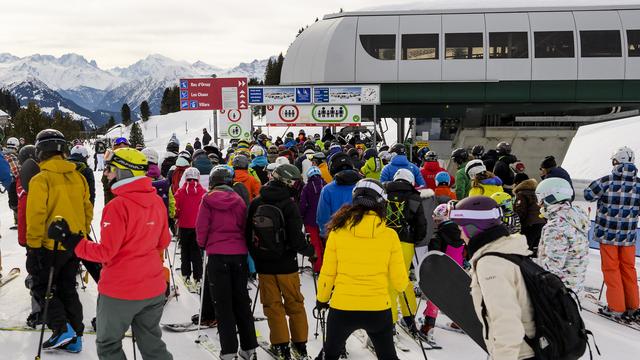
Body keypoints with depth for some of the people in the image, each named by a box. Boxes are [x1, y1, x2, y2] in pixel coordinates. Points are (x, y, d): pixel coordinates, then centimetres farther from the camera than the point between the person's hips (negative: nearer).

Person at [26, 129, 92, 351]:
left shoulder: (40, 180, -15)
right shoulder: (78, 178, 3)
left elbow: (36, 216, -17)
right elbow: (88, 210, 9)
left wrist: (33, 247, -10)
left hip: (51, 246, -6)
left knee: (41, 287, 12)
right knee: (68, 288, 17)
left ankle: (62, 329, -1)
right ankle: (74, 337, 18)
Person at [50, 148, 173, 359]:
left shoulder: (118, 206, -21)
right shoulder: (157, 201, -1)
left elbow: (105, 252, -20)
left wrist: (70, 240, -15)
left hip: (119, 291, -6)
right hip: (154, 289, 6)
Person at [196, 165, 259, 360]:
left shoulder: (208, 199, -5)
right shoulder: (238, 200, 4)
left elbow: (202, 227, -5)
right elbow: (244, 226, 7)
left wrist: (203, 244, 13)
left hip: (217, 254, -3)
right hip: (239, 254, 3)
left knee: (223, 304, 4)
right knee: (241, 301, 13)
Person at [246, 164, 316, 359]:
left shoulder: (256, 203, -3)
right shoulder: (289, 205, -16)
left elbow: (248, 234, 5)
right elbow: (296, 238, -18)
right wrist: (310, 251, 2)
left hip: (264, 264, 3)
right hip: (286, 264, -3)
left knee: (273, 305, 11)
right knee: (295, 304, 12)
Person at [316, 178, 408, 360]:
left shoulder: (338, 232, -8)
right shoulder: (390, 235, -8)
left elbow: (327, 274, -1)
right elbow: (399, 281, -2)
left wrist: (322, 299, 18)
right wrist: (402, 284, 21)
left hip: (342, 308, 0)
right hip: (378, 310, 0)